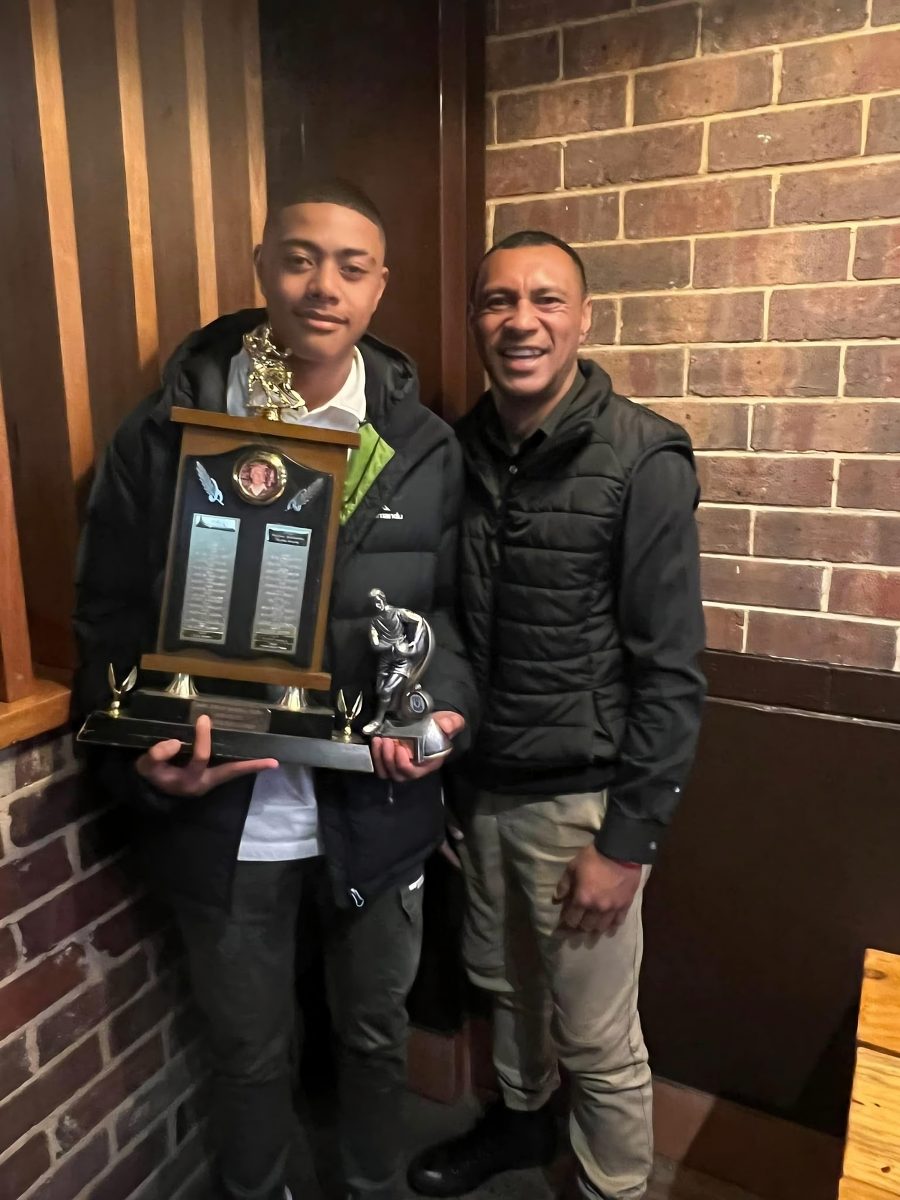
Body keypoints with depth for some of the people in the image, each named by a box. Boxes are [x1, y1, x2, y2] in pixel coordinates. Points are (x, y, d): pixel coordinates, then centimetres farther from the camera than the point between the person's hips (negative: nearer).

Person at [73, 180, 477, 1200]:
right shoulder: (162, 435, -7)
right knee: (249, 1050, 22)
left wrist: (442, 706, -16)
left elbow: (446, 609, 3)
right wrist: (145, 754, -18)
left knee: (375, 1030, 24)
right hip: (221, 816, -1)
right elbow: (110, 620, -4)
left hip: (375, 806, 2)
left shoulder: (425, 447, -3)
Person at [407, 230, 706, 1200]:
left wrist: (628, 837, -14)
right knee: (501, 980, 25)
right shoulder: (456, 451, 0)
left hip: (581, 796, -5)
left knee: (597, 1040, 12)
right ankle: (519, 1118, 53)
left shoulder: (642, 462, -15)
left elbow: (671, 669, -14)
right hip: (480, 782, 5)